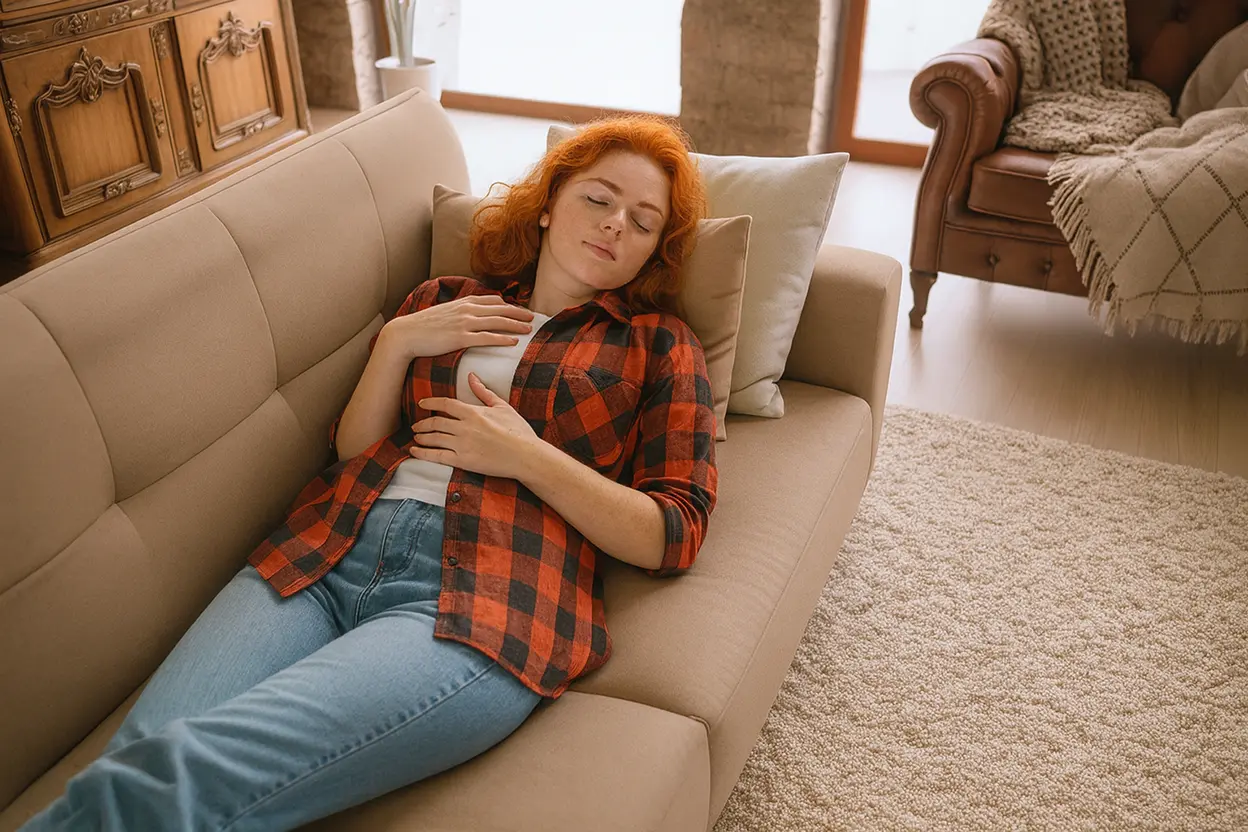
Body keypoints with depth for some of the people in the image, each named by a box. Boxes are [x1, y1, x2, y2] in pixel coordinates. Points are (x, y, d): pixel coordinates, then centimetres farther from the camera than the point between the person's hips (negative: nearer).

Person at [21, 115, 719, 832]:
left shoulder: (660, 344, 15)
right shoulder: (444, 303, 24)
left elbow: (673, 537, 4)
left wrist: (524, 454, -4)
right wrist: (398, 342, 6)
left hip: (484, 602, -4)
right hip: (329, 556, 4)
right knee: (139, 757, -24)